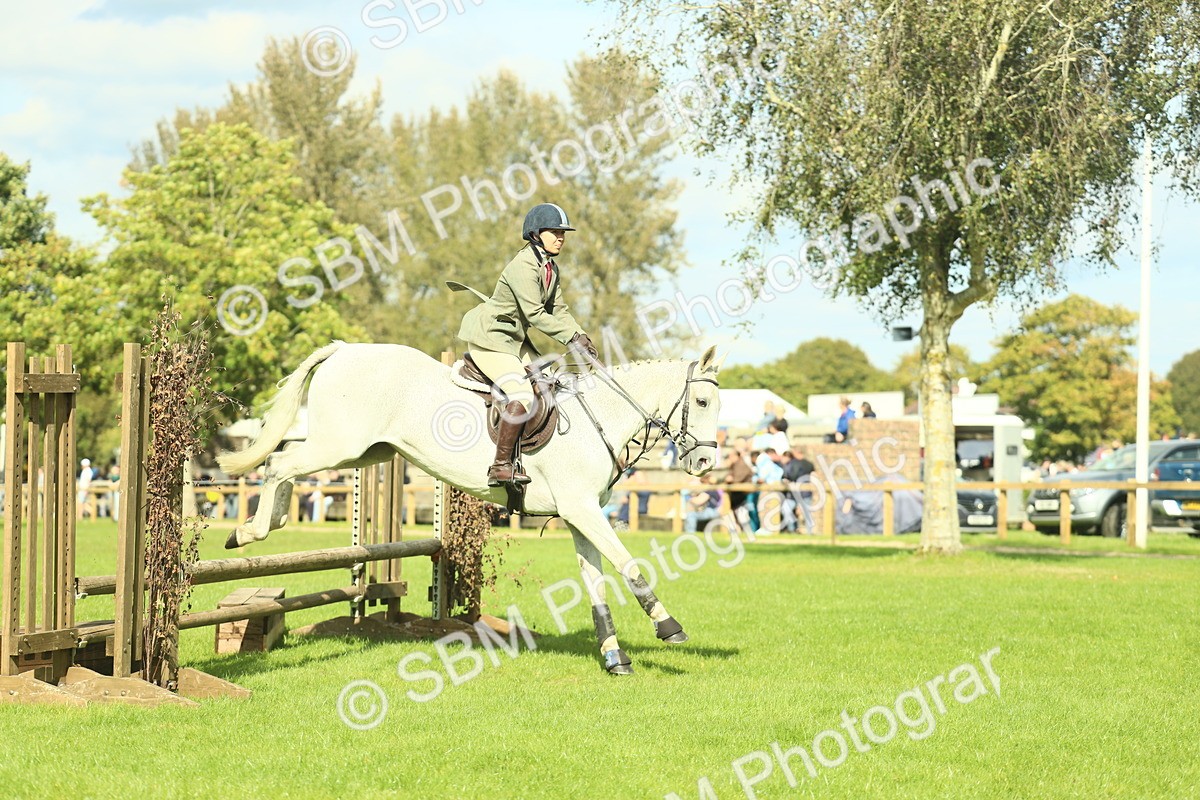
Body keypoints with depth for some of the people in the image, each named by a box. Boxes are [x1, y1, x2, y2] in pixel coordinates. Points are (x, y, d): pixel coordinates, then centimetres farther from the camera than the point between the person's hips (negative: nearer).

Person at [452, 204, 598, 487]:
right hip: (489, 338, -10)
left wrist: (581, 337, -6)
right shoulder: (524, 266, -22)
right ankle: (501, 467, -19)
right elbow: (535, 315, -25)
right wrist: (572, 337, -23)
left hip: (514, 339, 10)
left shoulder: (550, 268, 9)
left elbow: (558, 310, 9)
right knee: (521, 397, -23)